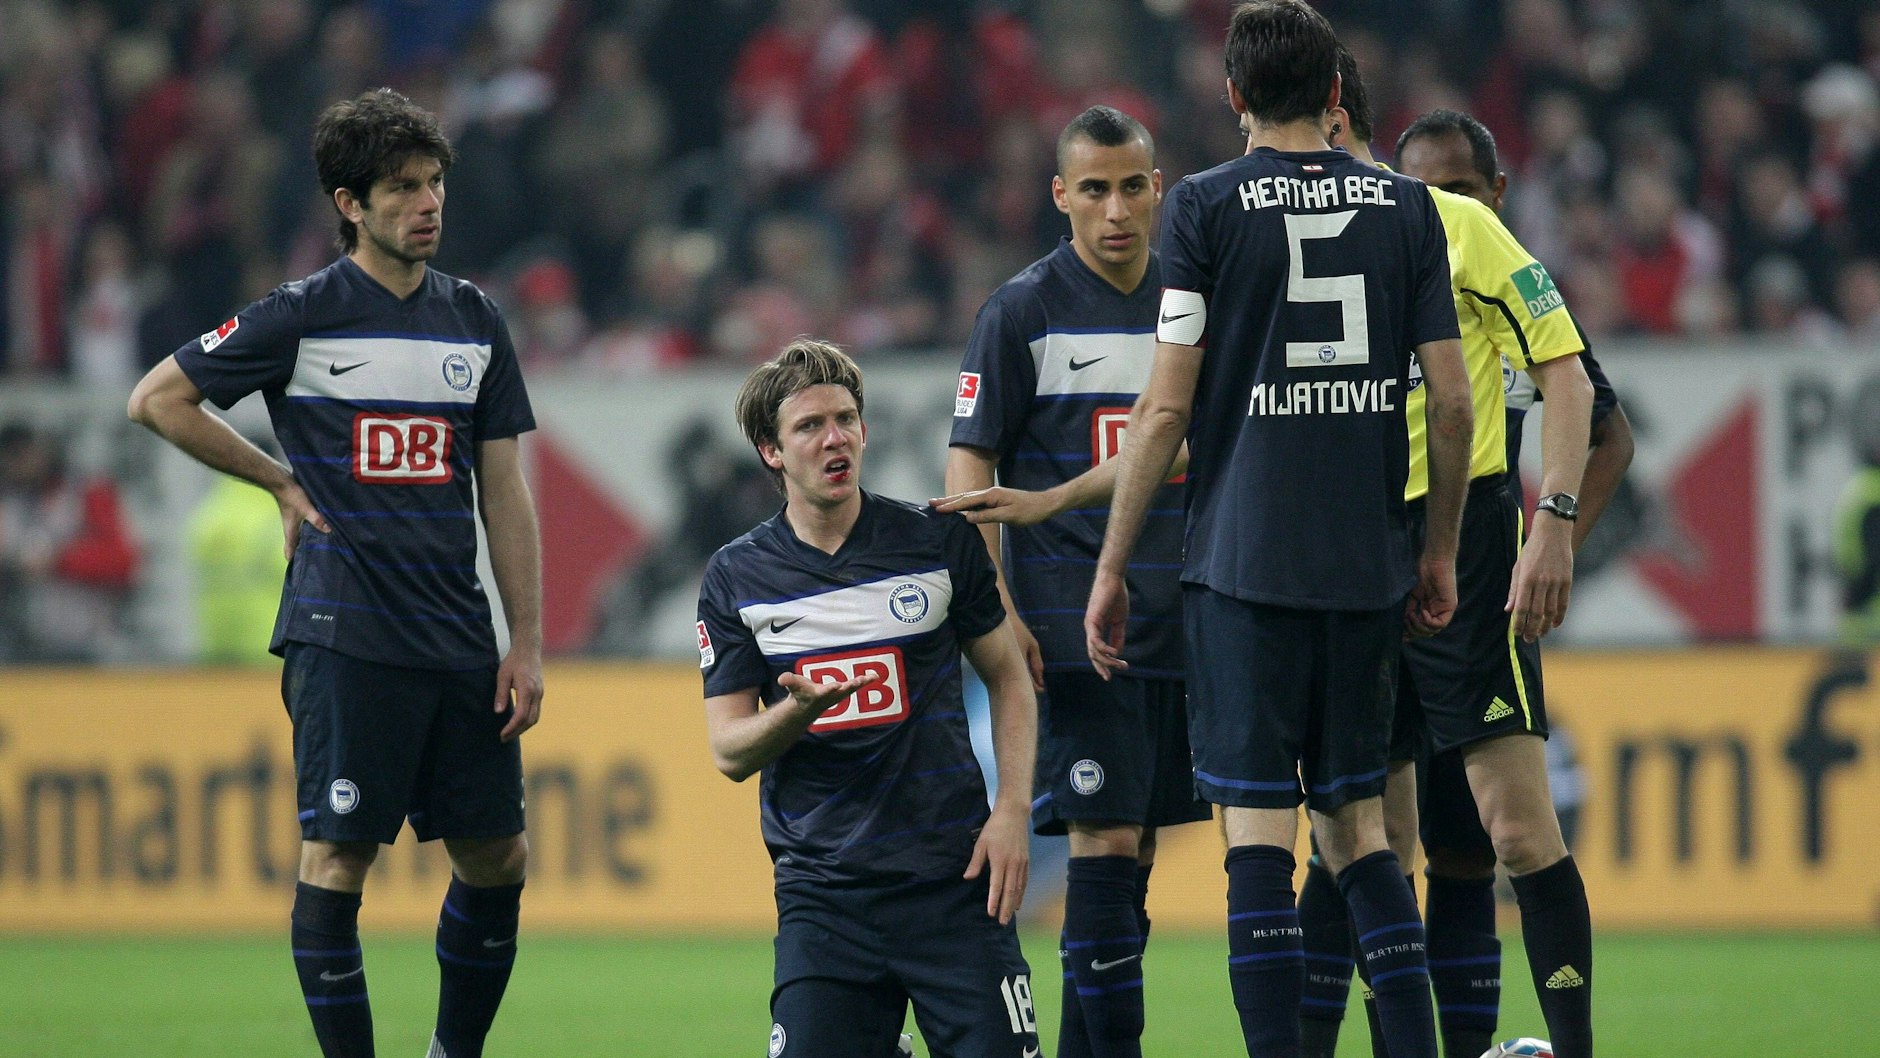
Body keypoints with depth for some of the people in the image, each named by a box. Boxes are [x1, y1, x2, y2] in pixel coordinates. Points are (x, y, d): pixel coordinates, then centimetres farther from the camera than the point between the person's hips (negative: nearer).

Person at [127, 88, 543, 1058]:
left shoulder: (474, 320, 12)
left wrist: (527, 645, 7)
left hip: (458, 640, 5)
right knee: (336, 856, -6)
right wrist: (284, 483, 3)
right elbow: (157, 399, 4)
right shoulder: (303, 315, -2)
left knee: (498, 858, 6)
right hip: (346, 638, -5)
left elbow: (504, 495, 13)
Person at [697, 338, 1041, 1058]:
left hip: (951, 870, 0)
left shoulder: (939, 543, 3)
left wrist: (1012, 812, -1)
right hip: (821, 885, 0)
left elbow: (1008, 677, 13)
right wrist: (798, 710, -19)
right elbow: (729, 753, 3)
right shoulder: (736, 578, 4)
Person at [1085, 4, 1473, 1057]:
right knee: (1357, 822, 13)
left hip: (1245, 564, -3)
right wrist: (1440, 553, 18)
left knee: (1259, 830, -3)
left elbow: (1167, 406, -6)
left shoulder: (1206, 207, -3)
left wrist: (1113, 567, 2)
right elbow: (1453, 403, 5)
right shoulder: (1405, 207, 6)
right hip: (1369, 566, 3)